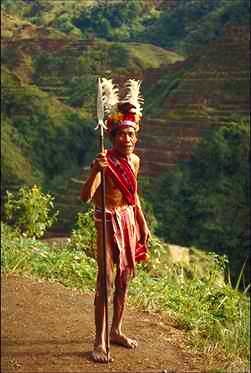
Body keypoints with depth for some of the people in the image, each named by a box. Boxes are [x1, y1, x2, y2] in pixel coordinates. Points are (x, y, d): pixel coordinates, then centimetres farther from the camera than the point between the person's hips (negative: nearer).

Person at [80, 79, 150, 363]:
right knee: (106, 281, -8)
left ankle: (116, 331, 28)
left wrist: (143, 223, 20)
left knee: (124, 279, 13)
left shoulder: (134, 160, 4)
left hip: (129, 221, 7)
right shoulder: (104, 162, -18)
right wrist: (96, 171, -46)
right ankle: (99, 342, 1)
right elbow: (86, 196, -31)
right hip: (109, 222, -7)